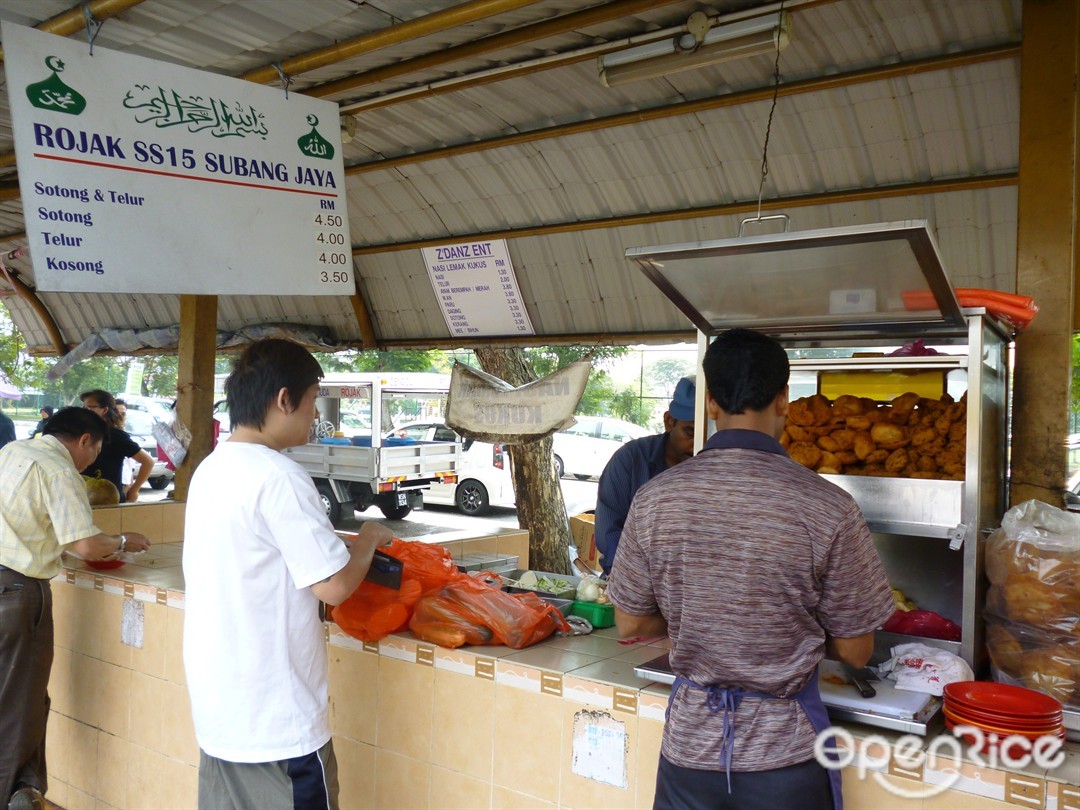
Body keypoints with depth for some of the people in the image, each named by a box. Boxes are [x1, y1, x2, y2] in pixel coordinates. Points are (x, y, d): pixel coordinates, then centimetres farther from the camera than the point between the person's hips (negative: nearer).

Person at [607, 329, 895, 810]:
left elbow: (630, 624, 0)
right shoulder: (828, 508, -17)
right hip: (785, 751, -1)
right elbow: (854, 651, -8)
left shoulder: (656, 499, -11)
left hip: (690, 741, 2)